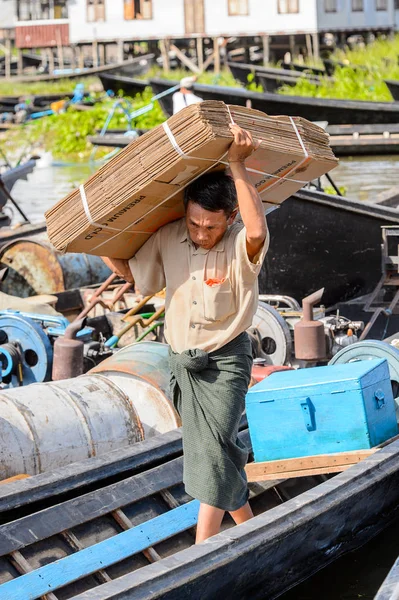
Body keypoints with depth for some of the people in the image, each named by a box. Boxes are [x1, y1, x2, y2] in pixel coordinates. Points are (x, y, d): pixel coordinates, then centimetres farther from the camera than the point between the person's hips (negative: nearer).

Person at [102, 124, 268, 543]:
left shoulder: (240, 245, -19)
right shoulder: (168, 238, -5)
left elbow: (257, 231, -45)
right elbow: (133, 272, 13)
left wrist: (237, 165, -43)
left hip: (225, 360, -6)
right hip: (182, 361, 6)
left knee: (213, 445, -16)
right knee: (216, 448, 15)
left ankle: (202, 549, -15)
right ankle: (247, 524, 33)